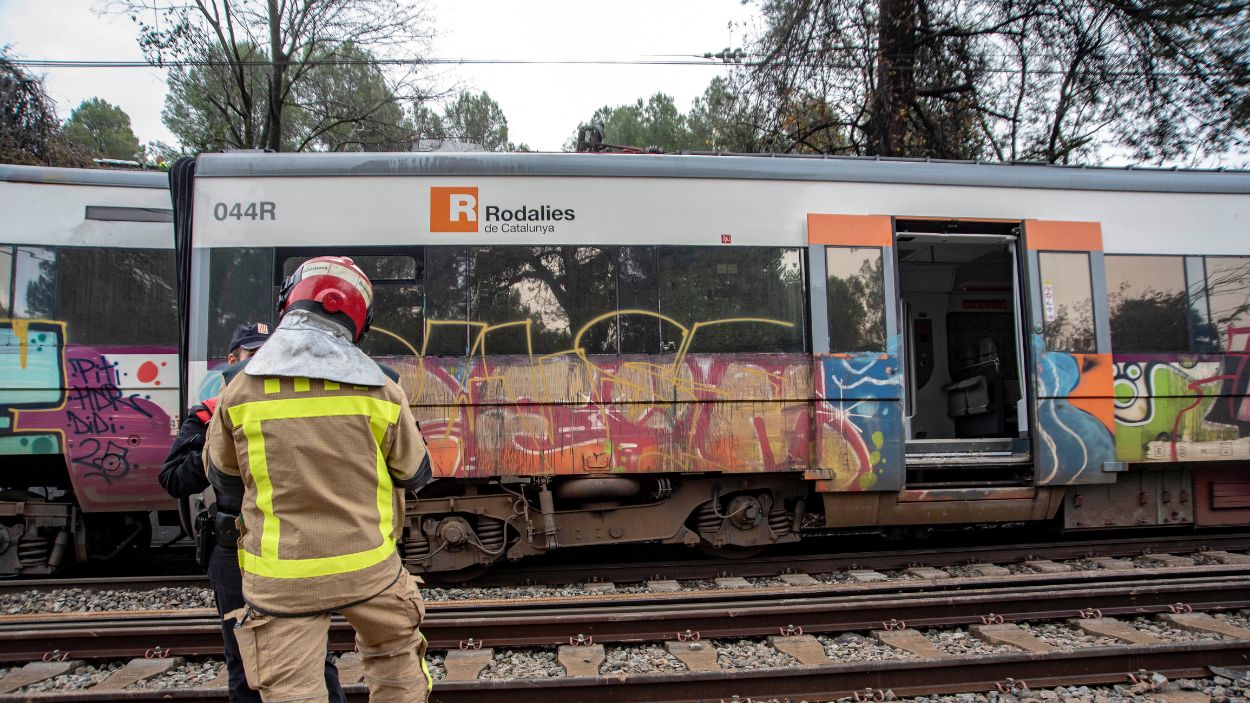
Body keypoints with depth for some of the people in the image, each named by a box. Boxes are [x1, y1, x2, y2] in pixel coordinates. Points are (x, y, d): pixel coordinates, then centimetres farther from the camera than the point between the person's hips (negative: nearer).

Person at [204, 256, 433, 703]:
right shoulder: (379, 390, -7)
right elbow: (415, 474, 5)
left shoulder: (242, 390, -6)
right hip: (368, 565, 1)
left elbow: (223, 478, 8)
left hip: (282, 577, 0)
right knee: (396, 660, 25)